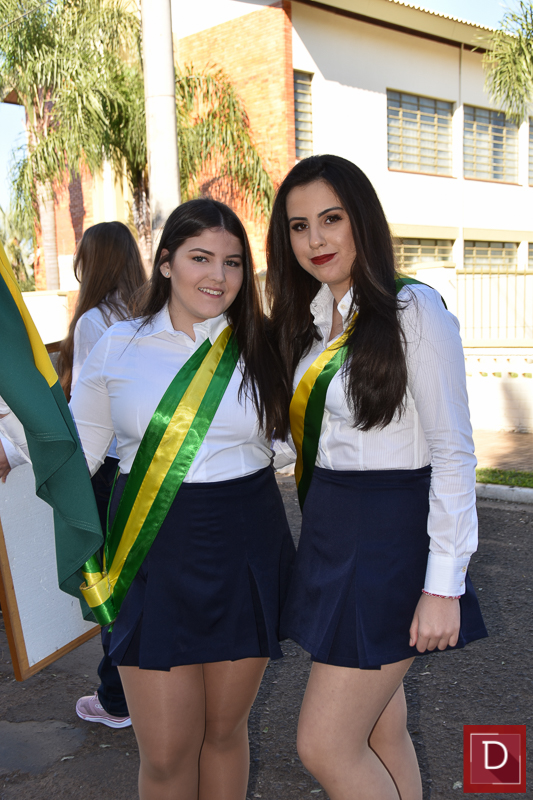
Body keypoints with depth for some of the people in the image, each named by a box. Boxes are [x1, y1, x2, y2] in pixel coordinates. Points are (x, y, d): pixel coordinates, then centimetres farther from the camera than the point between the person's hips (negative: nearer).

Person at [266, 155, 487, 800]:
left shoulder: (413, 311, -12)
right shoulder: (310, 320, 10)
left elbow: (454, 454, -15)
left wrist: (444, 584, -17)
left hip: (392, 534, -7)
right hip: (327, 530, 7)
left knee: (325, 745, -2)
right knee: (380, 728, 17)